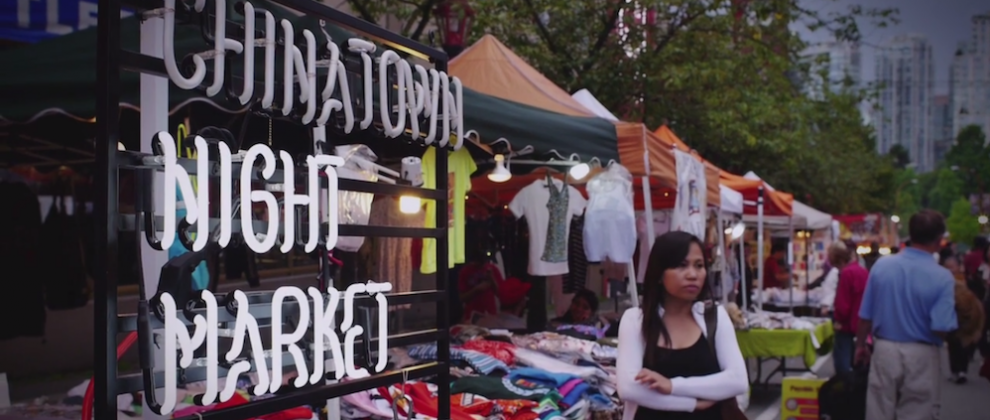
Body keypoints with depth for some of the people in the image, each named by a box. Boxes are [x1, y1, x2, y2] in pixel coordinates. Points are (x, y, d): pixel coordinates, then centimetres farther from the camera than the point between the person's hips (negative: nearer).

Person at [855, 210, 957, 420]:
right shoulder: (942, 277, -14)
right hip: (921, 357, -3)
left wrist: (861, 345, 15)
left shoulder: (881, 265, -6)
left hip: (884, 351, 3)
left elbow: (865, 316, 0)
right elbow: (941, 329, -19)